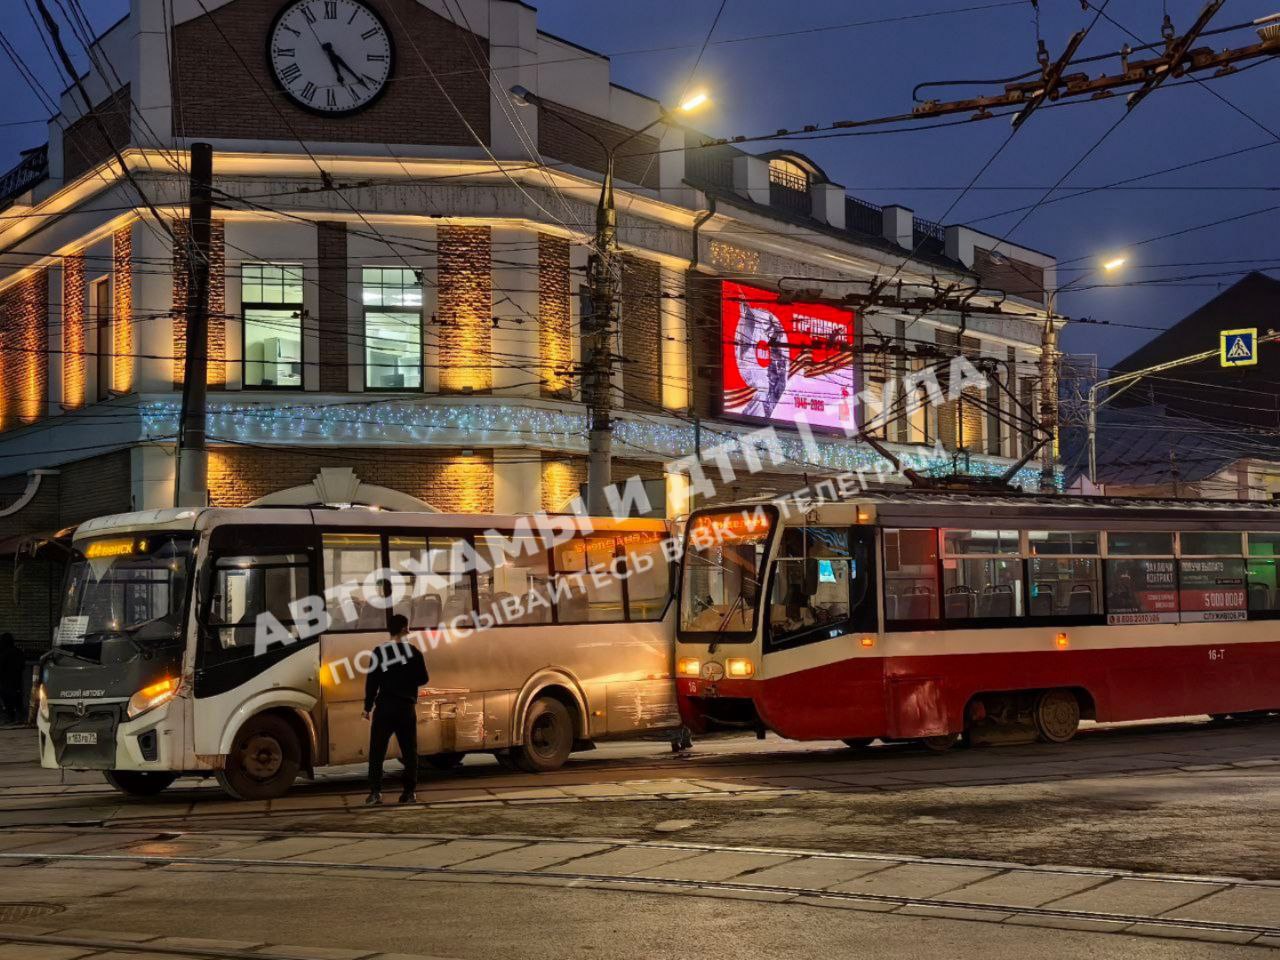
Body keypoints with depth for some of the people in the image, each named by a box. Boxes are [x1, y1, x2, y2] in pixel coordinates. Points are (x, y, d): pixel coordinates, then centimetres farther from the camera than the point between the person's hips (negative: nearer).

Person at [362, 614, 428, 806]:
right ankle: (409, 792, 7)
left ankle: (375, 792, -7)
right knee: (409, 750, 9)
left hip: (384, 707, -1)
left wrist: (368, 707, 3)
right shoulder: (414, 652, 0)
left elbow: (372, 681, -3)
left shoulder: (379, 652, -3)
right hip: (407, 707, 1)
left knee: (377, 751, 2)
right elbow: (422, 679, 7)